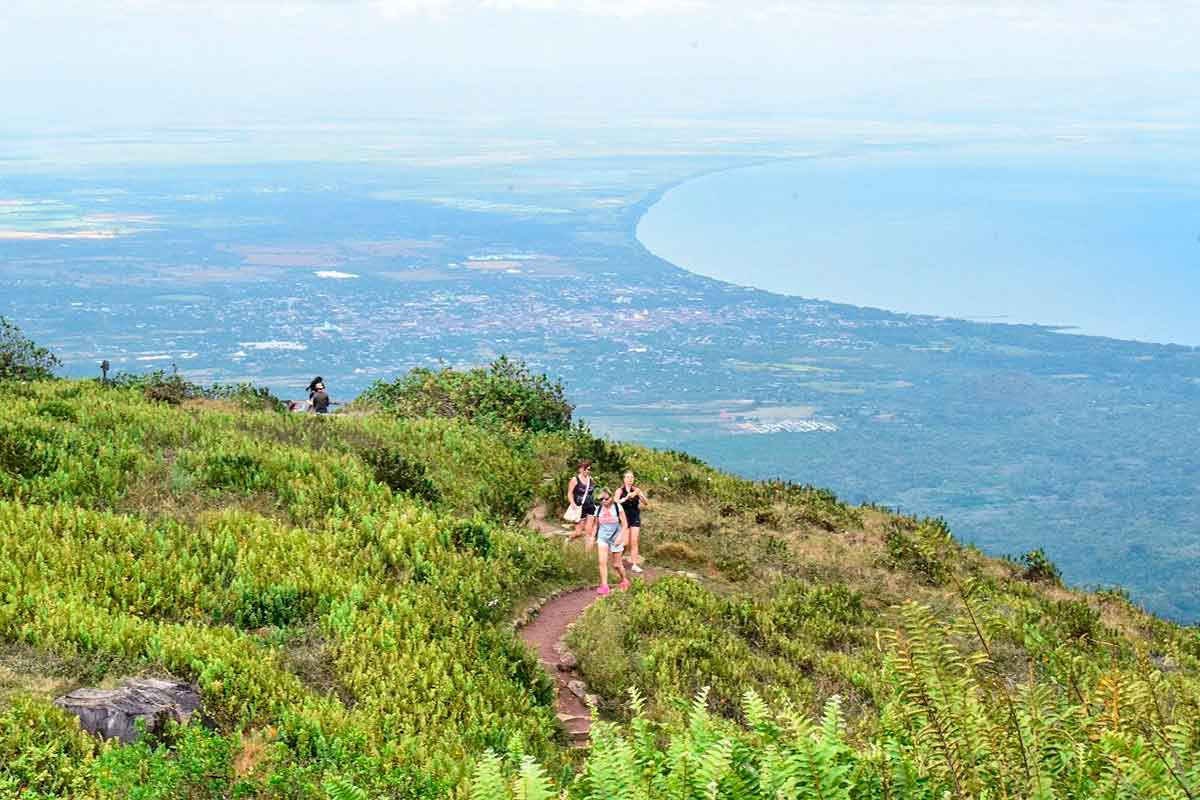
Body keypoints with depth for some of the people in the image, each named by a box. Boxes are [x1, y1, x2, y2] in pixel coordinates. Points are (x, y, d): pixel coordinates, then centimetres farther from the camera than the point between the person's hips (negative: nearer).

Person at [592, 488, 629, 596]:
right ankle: (604, 586, -11)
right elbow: (596, 525, 12)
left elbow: (625, 525, -7)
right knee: (602, 562, -14)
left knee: (616, 564, 7)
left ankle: (624, 580, 33)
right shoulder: (599, 509, 1)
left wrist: (620, 537, -17)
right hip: (603, 537, 3)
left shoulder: (617, 507, -9)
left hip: (615, 538, -3)